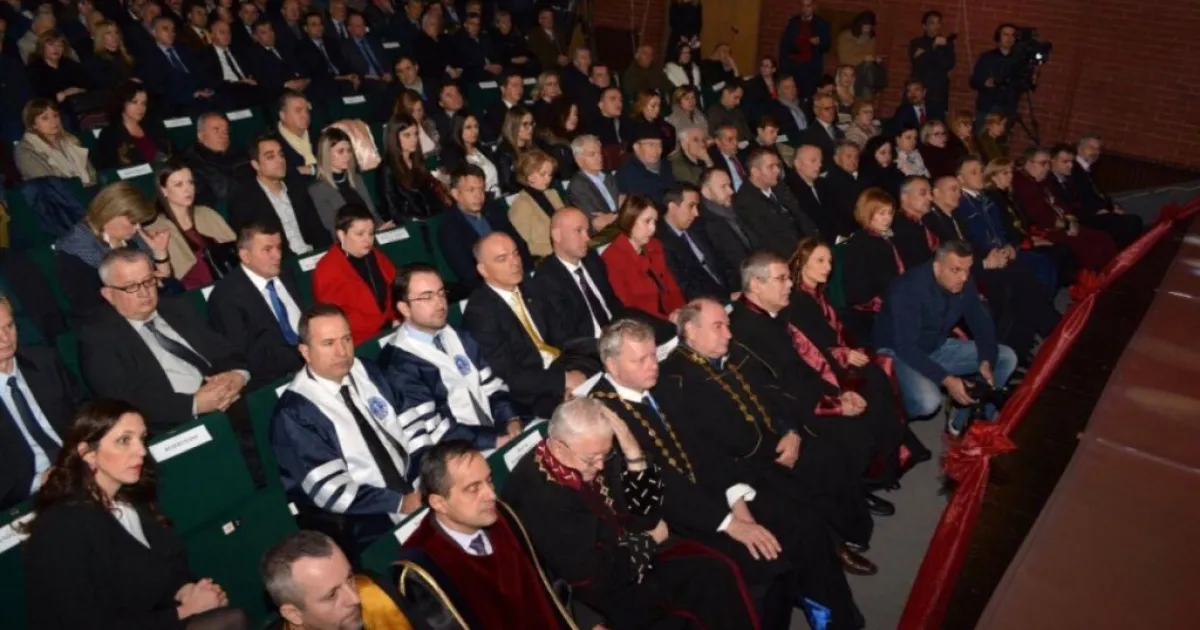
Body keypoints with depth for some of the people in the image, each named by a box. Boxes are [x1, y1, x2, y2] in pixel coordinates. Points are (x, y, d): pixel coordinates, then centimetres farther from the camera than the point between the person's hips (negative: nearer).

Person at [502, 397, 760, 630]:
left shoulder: (597, 455, -6)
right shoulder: (538, 496, -27)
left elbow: (647, 511, 0)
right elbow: (596, 576, -25)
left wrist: (633, 453, -17)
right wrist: (649, 540, -9)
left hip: (632, 552, 7)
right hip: (603, 591, -6)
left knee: (718, 572, -13)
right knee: (708, 583, -18)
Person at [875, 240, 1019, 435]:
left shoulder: (964, 283, -8)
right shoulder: (909, 289, -29)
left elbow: (981, 323, 1)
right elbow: (905, 346, -32)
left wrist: (986, 362, -18)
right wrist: (946, 379, -36)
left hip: (938, 347, 8)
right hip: (898, 353, -8)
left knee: (1007, 357, -1)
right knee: (928, 401, -35)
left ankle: (963, 421, 4)